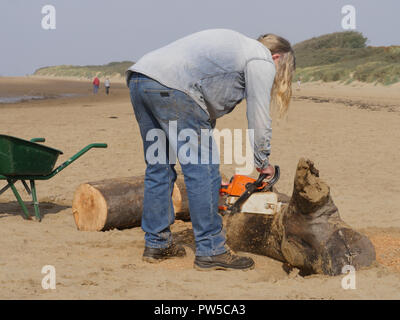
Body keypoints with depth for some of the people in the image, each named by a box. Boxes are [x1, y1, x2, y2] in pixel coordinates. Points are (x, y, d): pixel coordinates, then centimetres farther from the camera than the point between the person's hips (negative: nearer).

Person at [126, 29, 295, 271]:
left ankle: (156, 244, 24)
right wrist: (263, 162, 20)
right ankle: (211, 251, 2)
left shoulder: (235, 47, 34)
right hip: (170, 87, -10)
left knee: (159, 168, 17)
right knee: (203, 170, -2)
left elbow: (209, 109, 33)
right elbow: (259, 118, 6)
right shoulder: (263, 61, 9)